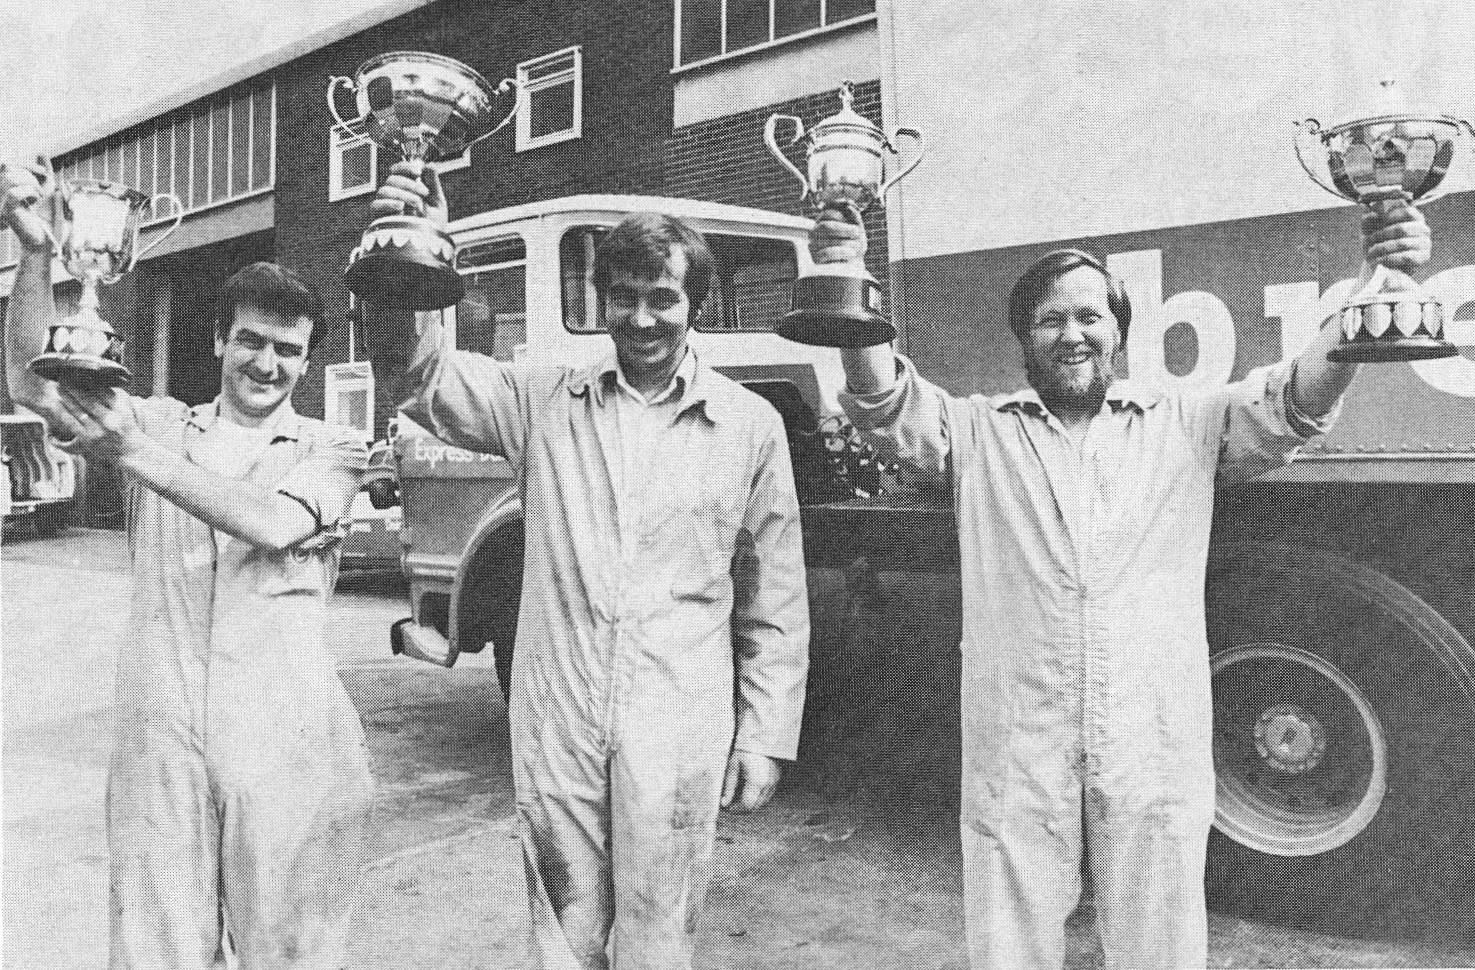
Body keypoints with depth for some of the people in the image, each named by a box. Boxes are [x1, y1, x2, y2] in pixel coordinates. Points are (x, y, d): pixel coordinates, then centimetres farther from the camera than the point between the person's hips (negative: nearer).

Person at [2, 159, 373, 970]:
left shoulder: (330, 450, 3)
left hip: (286, 744, -1)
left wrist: (137, 455, -21)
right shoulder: (160, 424, 11)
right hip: (158, 736, 2)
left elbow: (274, 524, -14)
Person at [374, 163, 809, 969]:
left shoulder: (750, 425, 1)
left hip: (677, 733, -1)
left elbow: (776, 602, 4)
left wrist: (764, 737, 3)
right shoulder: (545, 402, 5)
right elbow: (429, 382, -6)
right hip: (554, 723, 2)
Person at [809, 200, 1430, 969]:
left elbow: (1295, 401, -5)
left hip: (1156, 760, 1)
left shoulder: (1188, 429, 7)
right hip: (1013, 760, 0)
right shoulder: (979, 434, 5)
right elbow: (887, 407, -9)